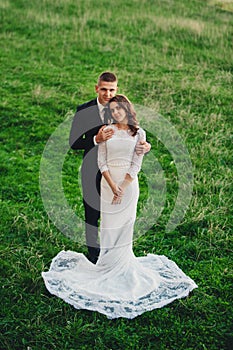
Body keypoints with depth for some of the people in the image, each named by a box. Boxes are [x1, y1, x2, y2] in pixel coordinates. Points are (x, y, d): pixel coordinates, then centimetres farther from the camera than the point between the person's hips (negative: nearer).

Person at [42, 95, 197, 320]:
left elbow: (136, 165, -4)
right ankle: (107, 265, 15)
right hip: (108, 183, 1)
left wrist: (122, 188, -12)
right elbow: (101, 162, 0)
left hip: (129, 184, -1)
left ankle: (123, 265, 16)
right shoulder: (107, 131, 5)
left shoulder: (138, 133, 1)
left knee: (125, 226, 4)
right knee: (108, 225, 3)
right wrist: (113, 186, -12)